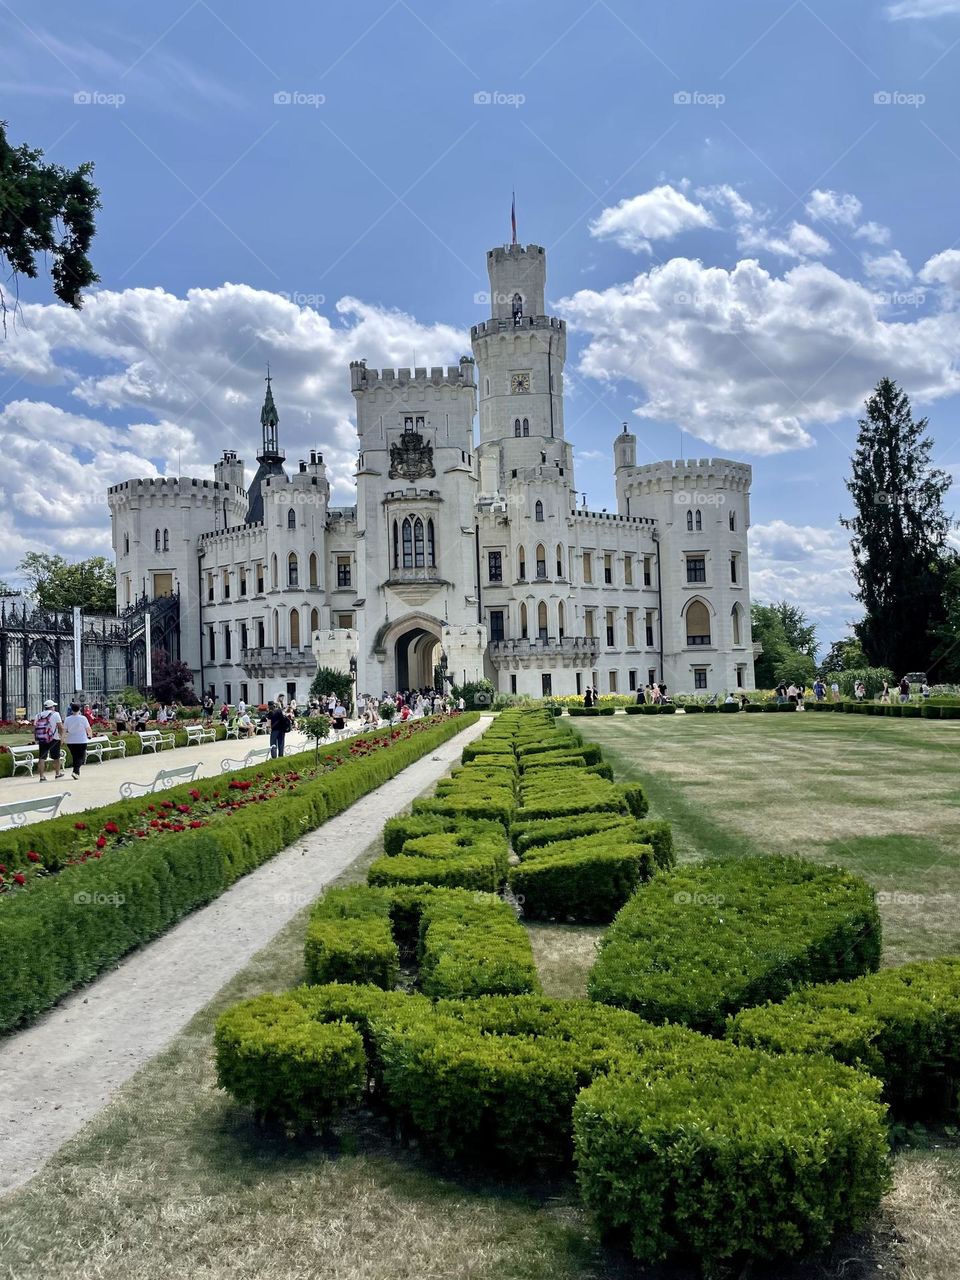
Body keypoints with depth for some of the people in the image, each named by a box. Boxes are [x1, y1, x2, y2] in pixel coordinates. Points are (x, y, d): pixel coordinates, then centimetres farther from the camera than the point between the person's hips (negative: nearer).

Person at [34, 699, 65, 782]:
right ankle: (58, 773, 26)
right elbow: (60, 727, -9)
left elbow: (35, 727, 10)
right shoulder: (55, 714, -2)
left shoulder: (39, 715, 12)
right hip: (53, 739, -3)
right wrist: (61, 736, 3)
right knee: (56, 757, 12)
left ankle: (41, 776, -4)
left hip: (41, 739, 4)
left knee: (41, 758, 1)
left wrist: (36, 739, 16)